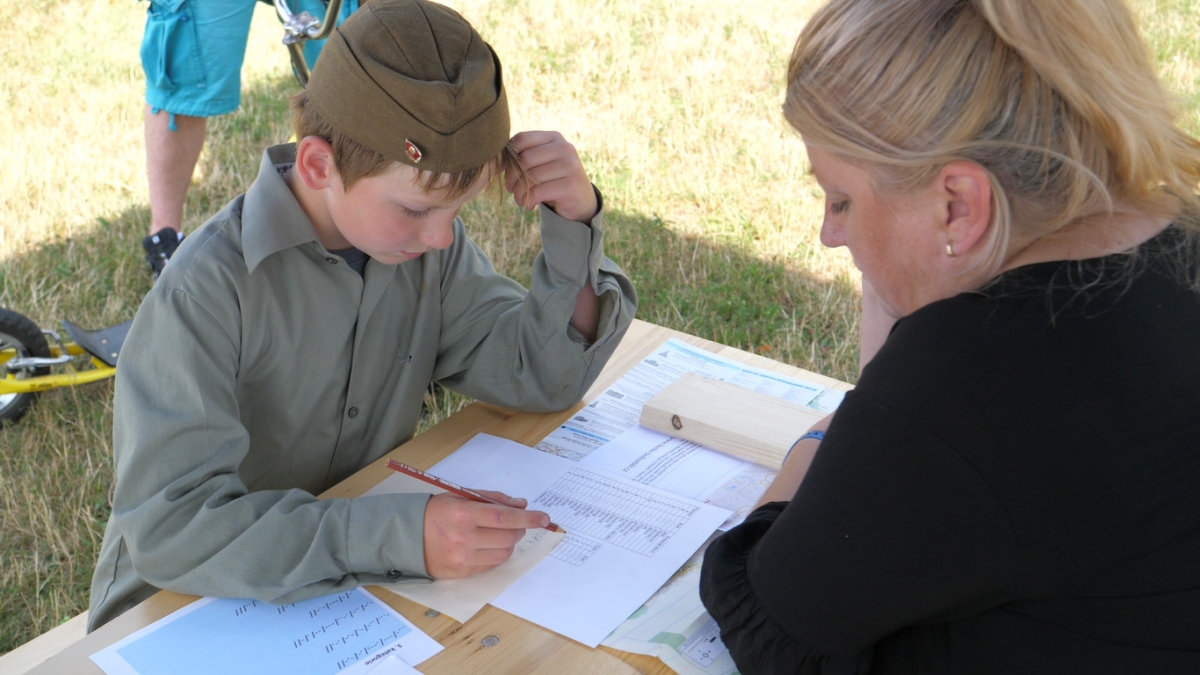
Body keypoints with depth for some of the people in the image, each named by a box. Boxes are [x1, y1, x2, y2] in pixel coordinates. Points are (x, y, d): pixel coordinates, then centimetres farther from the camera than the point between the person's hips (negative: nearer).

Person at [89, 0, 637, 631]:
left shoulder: (423, 238, -6)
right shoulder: (208, 292, -26)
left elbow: (543, 377, 0)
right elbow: (167, 527, -32)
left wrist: (575, 220, -15)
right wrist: (401, 534, -40)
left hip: (361, 579, 5)